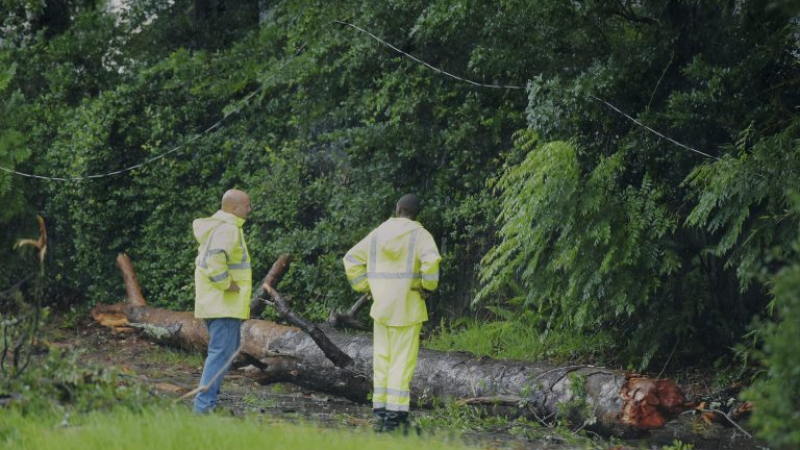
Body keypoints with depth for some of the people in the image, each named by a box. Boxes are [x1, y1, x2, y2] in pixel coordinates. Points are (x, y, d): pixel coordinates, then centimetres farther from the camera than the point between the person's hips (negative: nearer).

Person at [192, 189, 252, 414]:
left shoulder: (217, 227, 17)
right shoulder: (227, 229, -16)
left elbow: (206, 258, 26)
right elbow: (215, 260, -31)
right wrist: (226, 284, -19)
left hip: (215, 303, 11)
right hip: (223, 304, -11)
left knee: (229, 349, 19)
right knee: (222, 352, -11)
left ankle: (207, 397, 22)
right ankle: (204, 405, -13)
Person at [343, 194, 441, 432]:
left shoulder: (378, 233, 8)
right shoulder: (419, 234, -6)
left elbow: (352, 259, 10)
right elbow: (431, 260, -25)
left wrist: (365, 287, 12)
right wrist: (428, 285, -10)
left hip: (381, 306, 4)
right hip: (407, 308, -4)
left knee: (382, 360, 11)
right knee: (402, 363, -2)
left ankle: (380, 411, 9)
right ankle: (395, 415, -6)